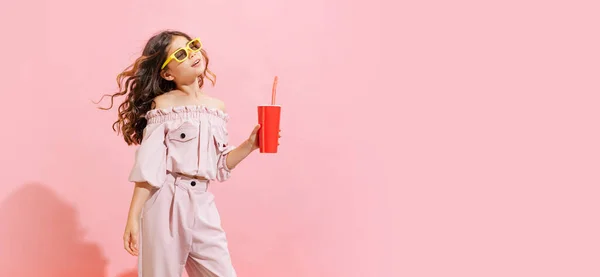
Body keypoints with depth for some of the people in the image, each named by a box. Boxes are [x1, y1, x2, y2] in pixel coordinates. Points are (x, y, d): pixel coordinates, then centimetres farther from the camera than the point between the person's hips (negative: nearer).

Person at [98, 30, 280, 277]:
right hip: (167, 204, -4)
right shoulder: (163, 105, -6)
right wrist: (133, 218, -11)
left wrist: (250, 145, -1)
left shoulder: (216, 107, 8)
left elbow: (220, 165, 11)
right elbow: (147, 168, -9)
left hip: (203, 206, 5)